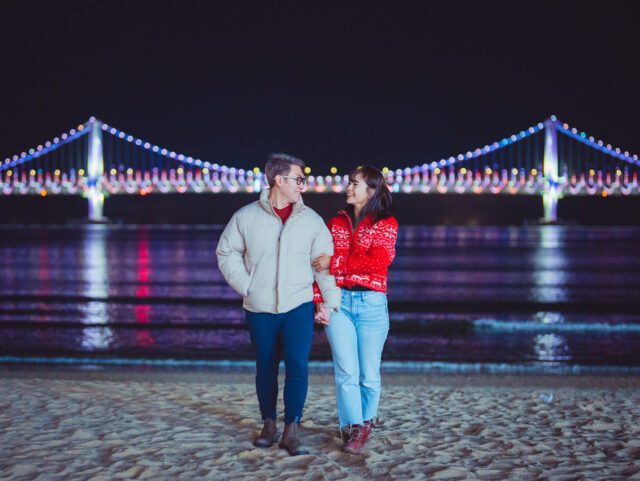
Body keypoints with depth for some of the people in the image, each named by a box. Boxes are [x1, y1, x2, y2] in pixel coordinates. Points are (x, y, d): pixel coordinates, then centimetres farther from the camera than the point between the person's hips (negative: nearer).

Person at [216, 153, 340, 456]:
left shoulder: (311, 221, 2)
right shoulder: (246, 217, 0)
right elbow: (227, 253, 7)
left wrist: (331, 302, -3)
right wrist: (246, 286, -3)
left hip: (299, 307, 0)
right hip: (260, 309, 0)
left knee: (297, 368, -9)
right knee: (266, 370, 11)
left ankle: (291, 432, 1)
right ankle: (269, 425, 26)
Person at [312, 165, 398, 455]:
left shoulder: (386, 224, 3)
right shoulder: (336, 223, 13)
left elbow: (378, 261, -13)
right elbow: (321, 265, 8)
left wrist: (335, 263, -13)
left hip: (372, 303, -2)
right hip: (339, 302, 2)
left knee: (369, 374, 3)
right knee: (346, 371, -7)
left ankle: (366, 422, 23)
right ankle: (354, 429, -1)